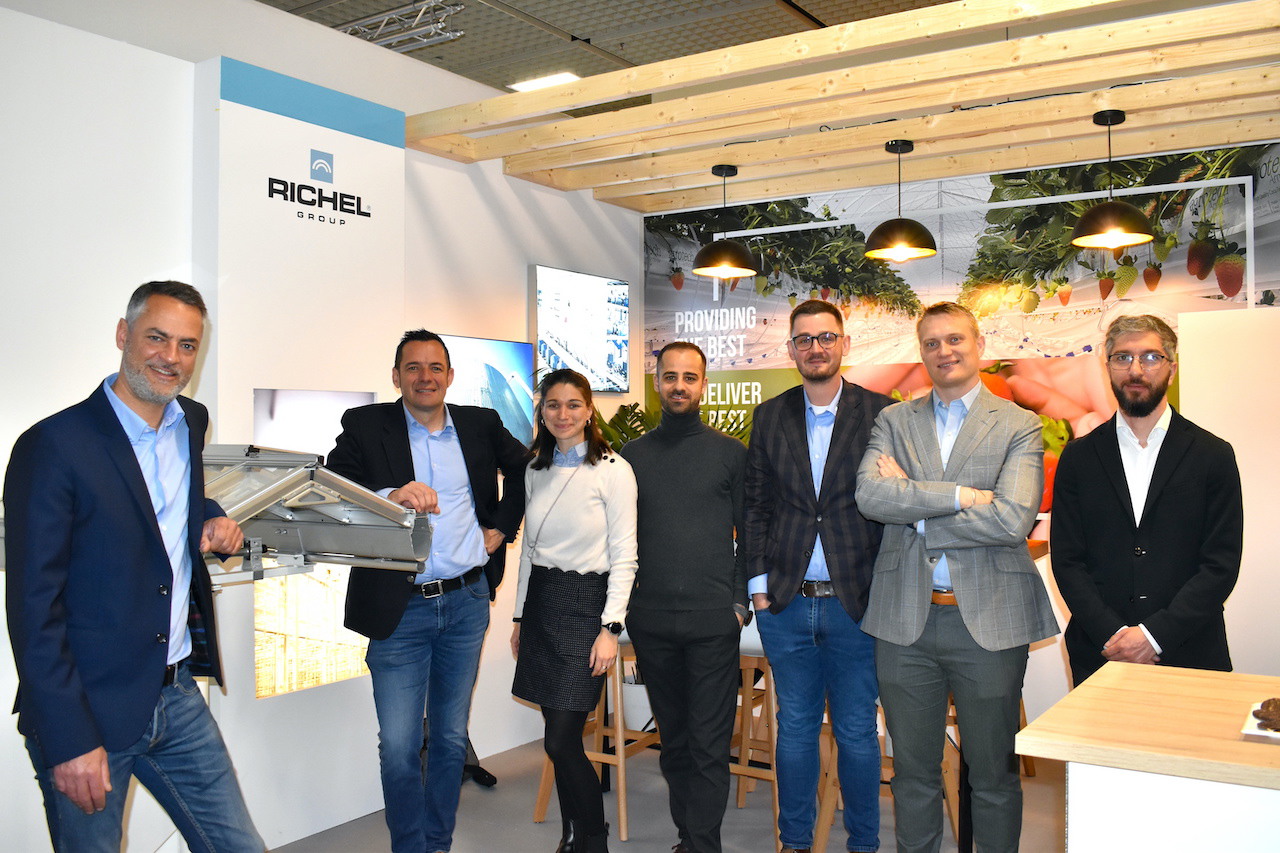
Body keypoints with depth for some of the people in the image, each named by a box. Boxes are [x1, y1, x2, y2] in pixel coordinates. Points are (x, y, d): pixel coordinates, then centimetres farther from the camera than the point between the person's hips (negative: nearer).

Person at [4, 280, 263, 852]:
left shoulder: (192, 423, 7)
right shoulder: (54, 445, -13)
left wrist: (214, 520, 5)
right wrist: (69, 741, -18)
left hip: (177, 695, 6)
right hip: (89, 712, -6)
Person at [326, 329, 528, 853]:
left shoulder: (481, 425, 7)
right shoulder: (365, 426, -2)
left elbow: (523, 467, 23)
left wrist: (503, 526, 13)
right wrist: (390, 496, -32)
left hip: (467, 602, 3)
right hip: (399, 608, -2)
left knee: (451, 738, 14)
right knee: (398, 746, 0)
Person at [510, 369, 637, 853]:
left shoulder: (613, 471, -8)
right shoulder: (536, 472, 10)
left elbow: (624, 557, -9)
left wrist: (611, 628, -14)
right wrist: (520, 616, 16)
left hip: (585, 602, -6)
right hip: (540, 600, 6)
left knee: (561, 742, -7)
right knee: (561, 742, 9)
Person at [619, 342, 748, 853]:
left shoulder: (731, 453, 4)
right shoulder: (632, 455, 10)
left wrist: (741, 600, -3)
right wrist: (622, 600, 4)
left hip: (713, 619, -2)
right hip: (651, 620, 3)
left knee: (709, 744, -1)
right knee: (673, 739, 12)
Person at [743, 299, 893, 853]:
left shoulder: (880, 413, -1)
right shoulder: (770, 416, 7)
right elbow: (756, 505, 8)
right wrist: (759, 581, 2)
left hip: (855, 600, -2)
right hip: (785, 601, 2)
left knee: (857, 730, 9)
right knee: (795, 725, 14)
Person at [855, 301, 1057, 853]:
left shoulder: (1019, 425, 0)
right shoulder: (894, 420, 8)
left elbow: (1013, 519, -16)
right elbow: (870, 495, -11)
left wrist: (914, 506, -10)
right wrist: (960, 495, -18)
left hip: (988, 621, -2)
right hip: (905, 620, 2)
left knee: (994, 775, 12)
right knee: (913, 772, 15)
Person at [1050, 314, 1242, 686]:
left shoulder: (1214, 456, 1)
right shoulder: (1079, 457, 4)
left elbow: (1222, 564, -4)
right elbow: (1066, 560, 0)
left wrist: (1155, 634, -14)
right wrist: (1111, 635, -12)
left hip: (1188, 656, -1)